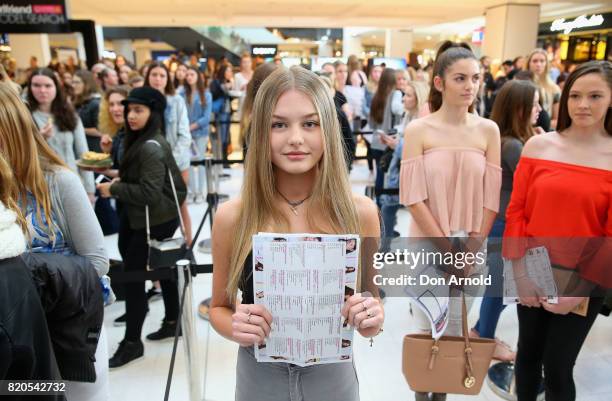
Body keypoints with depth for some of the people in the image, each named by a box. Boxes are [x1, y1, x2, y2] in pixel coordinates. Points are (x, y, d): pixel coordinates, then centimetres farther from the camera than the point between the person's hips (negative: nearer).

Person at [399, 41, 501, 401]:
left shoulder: (488, 130, 0)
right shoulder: (418, 129, -9)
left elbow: (492, 197, 0)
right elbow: (413, 196, -11)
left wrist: (471, 248, -6)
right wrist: (447, 249, -12)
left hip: (472, 249, 3)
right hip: (428, 247, -2)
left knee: (457, 330, 15)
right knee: (427, 330, 9)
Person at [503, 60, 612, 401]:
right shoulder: (538, 145, -2)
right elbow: (515, 211, -2)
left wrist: (580, 289, -12)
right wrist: (520, 271, -8)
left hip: (583, 285, -1)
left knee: (558, 367, 11)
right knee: (528, 352, 18)